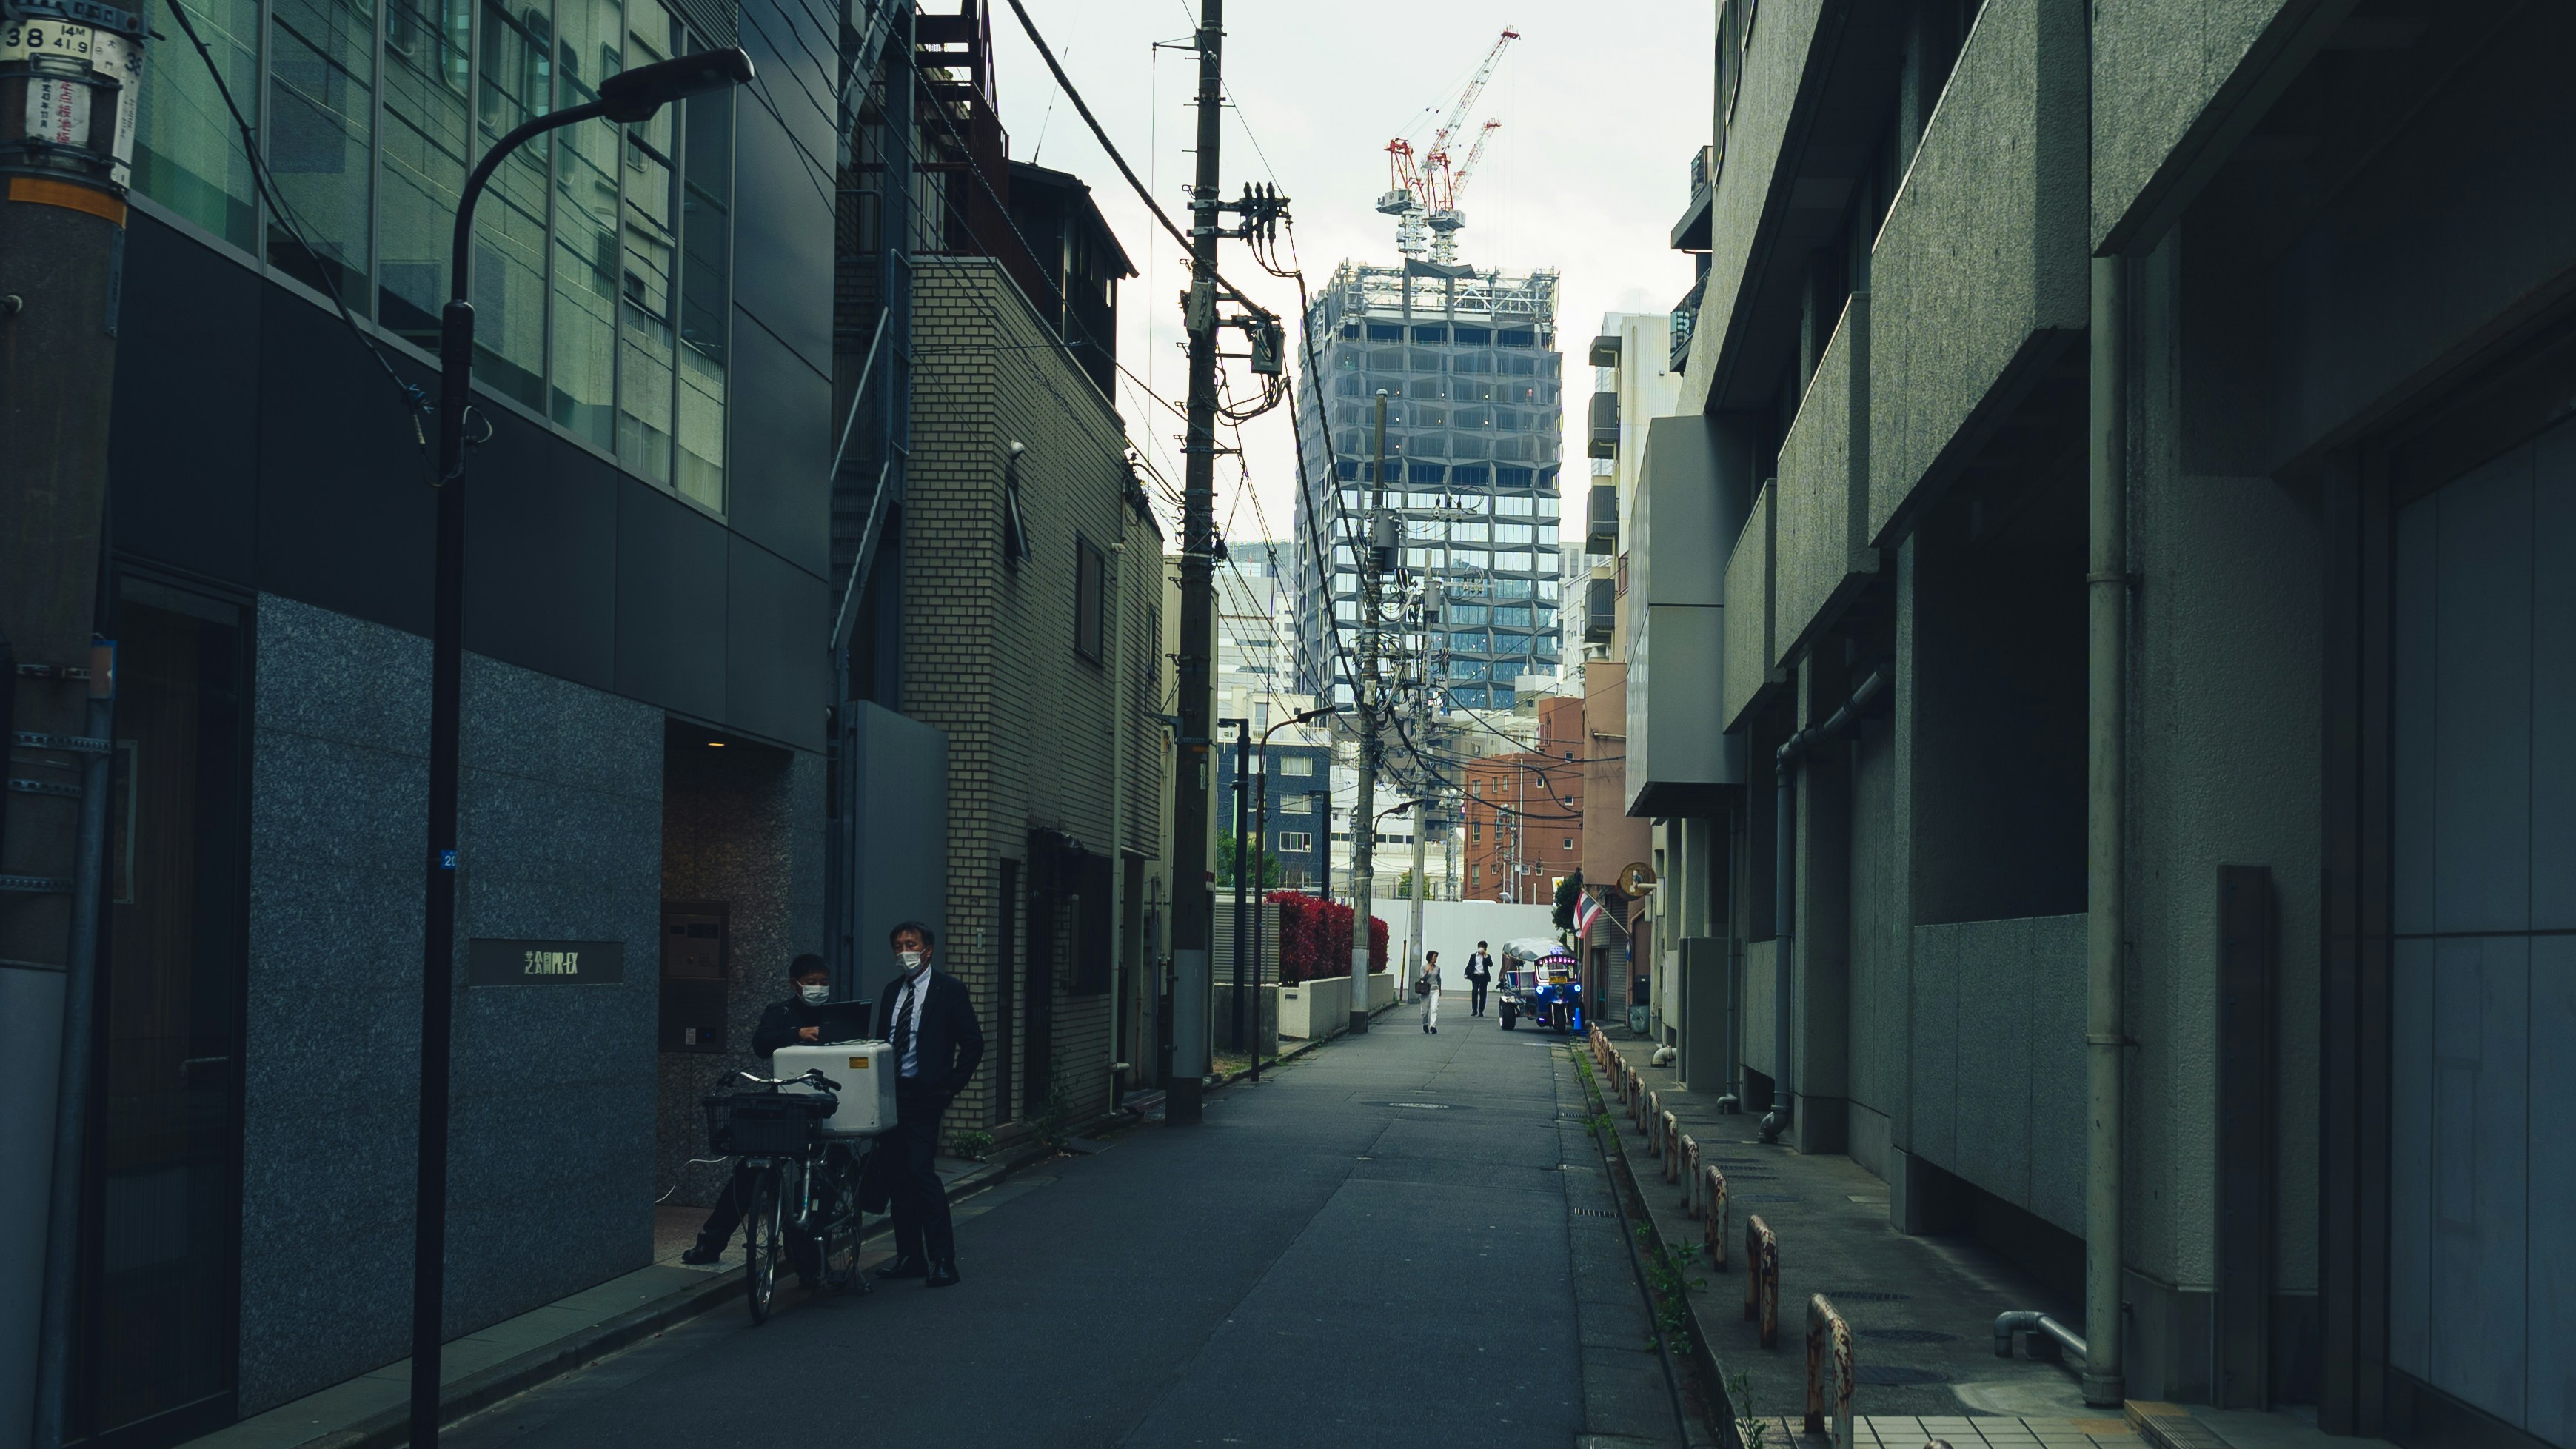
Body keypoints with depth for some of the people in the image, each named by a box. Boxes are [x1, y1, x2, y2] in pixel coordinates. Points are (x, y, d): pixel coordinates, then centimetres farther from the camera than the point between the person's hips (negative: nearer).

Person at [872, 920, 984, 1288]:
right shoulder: (893, 991, 15)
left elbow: (973, 1043, -3)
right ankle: (909, 1256, 16)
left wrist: (952, 1086, -7)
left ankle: (943, 1260, -8)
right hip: (890, 1093, 6)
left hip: (923, 1095, -6)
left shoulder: (949, 990, -2)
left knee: (920, 1171, -13)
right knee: (896, 1176, 8)